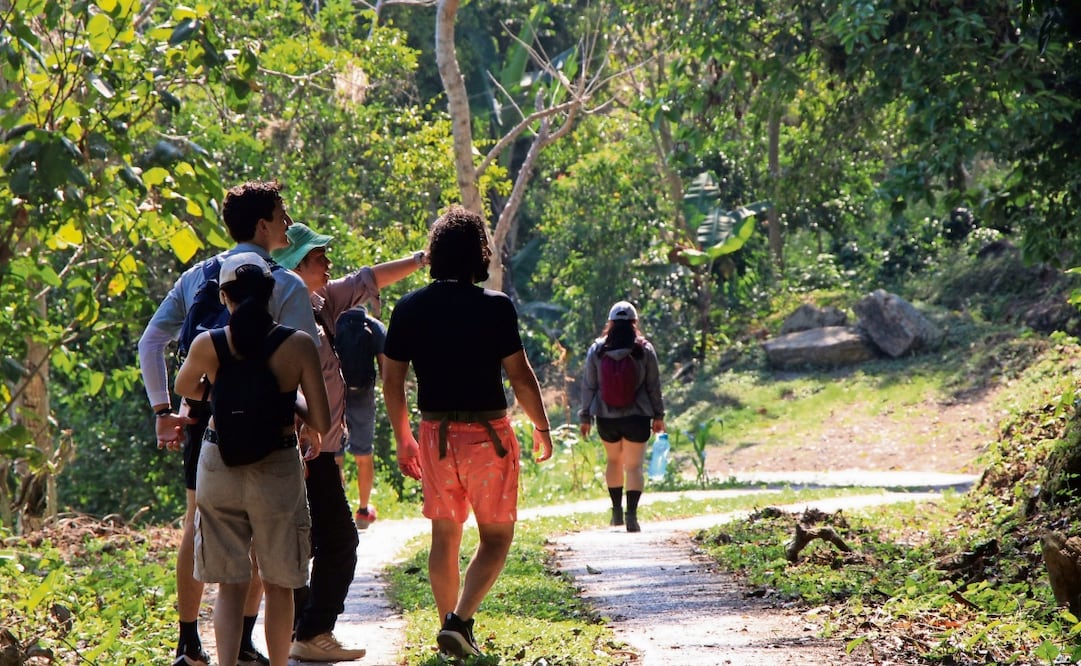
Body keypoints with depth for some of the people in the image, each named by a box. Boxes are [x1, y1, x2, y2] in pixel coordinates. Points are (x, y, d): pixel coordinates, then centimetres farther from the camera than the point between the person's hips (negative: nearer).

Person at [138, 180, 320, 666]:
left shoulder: (196, 277, 9)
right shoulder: (285, 285, -6)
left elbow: (150, 343, 5)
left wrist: (163, 410, 6)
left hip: (201, 412, 4)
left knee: (197, 525, 12)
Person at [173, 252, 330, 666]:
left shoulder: (208, 345, -7)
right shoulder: (298, 345, -11)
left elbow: (184, 388, 15)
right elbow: (322, 423, -11)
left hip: (219, 468, 1)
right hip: (277, 469, -1)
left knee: (230, 585, 8)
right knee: (278, 586, 14)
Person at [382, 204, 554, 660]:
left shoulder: (409, 308, 1)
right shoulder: (495, 306, -11)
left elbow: (391, 381, 4)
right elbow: (520, 375, -11)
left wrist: (402, 438, 16)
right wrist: (541, 427, 4)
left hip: (434, 435, 4)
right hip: (488, 433, -4)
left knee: (444, 538, 15)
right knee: (496, 538, 5)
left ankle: (453, 632, 19)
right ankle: (460, 621, -13)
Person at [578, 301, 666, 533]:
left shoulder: (597, 350, -1)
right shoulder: (645, 350, -5)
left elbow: (589, 385, 1)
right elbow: (653, 385, 0)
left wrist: (585, 417, 8)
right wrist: (658, 415, 10)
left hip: (606, 418, 2)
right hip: (636, 417, -2)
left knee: (613, 460, 21)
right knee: (633, 466, 0)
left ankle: (616, 510, 23)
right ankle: (632, 515, -13)